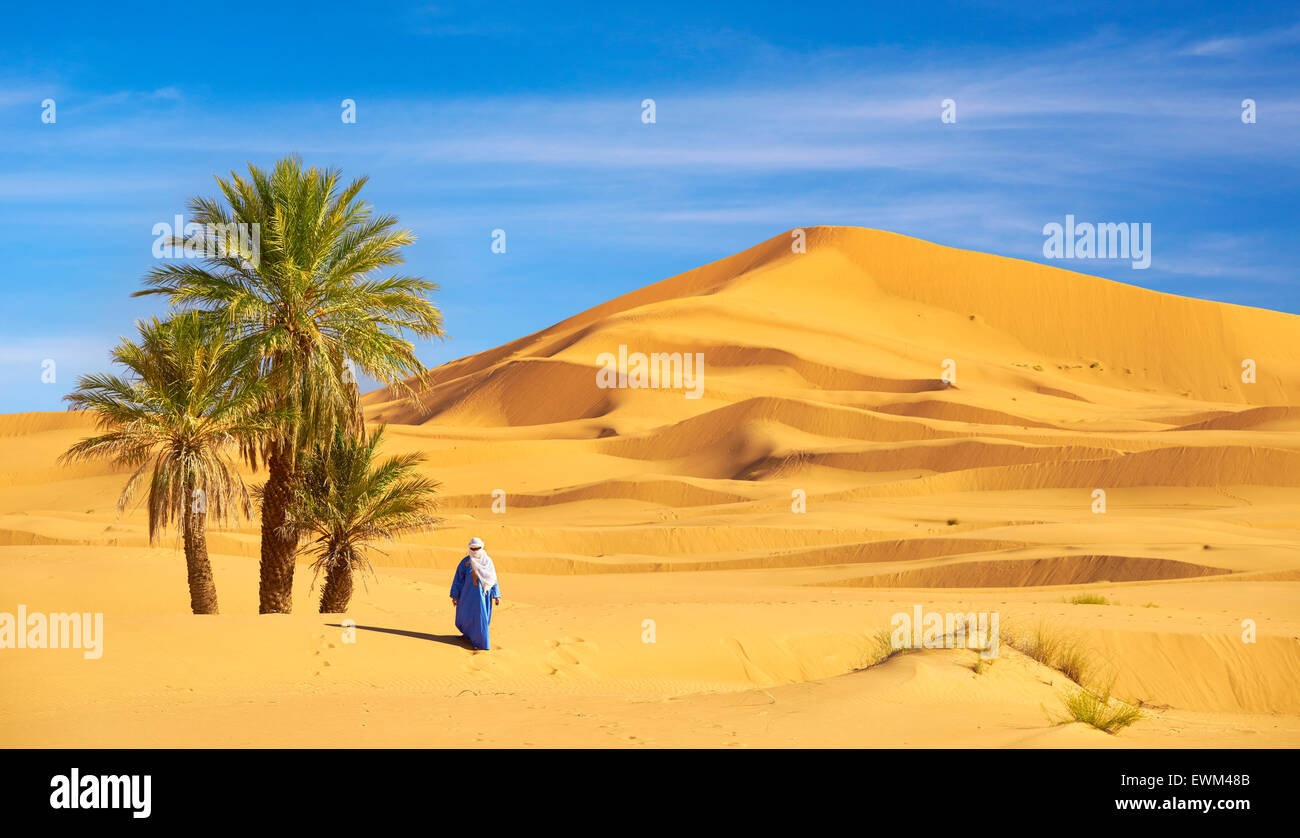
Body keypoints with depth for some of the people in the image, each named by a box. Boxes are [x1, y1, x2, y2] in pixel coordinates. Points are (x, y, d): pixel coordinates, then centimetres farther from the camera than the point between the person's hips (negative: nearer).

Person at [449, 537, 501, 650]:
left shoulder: (487, 561, 1)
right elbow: (458, 579, -2)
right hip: (469, 594, -1)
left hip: (484, 594, 1)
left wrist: (496, 595, 2)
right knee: (467, 616, 5)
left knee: (481, 618, 6)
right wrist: (454, 596, -3)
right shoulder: (465, 562, -5)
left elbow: (493, 579, 5)